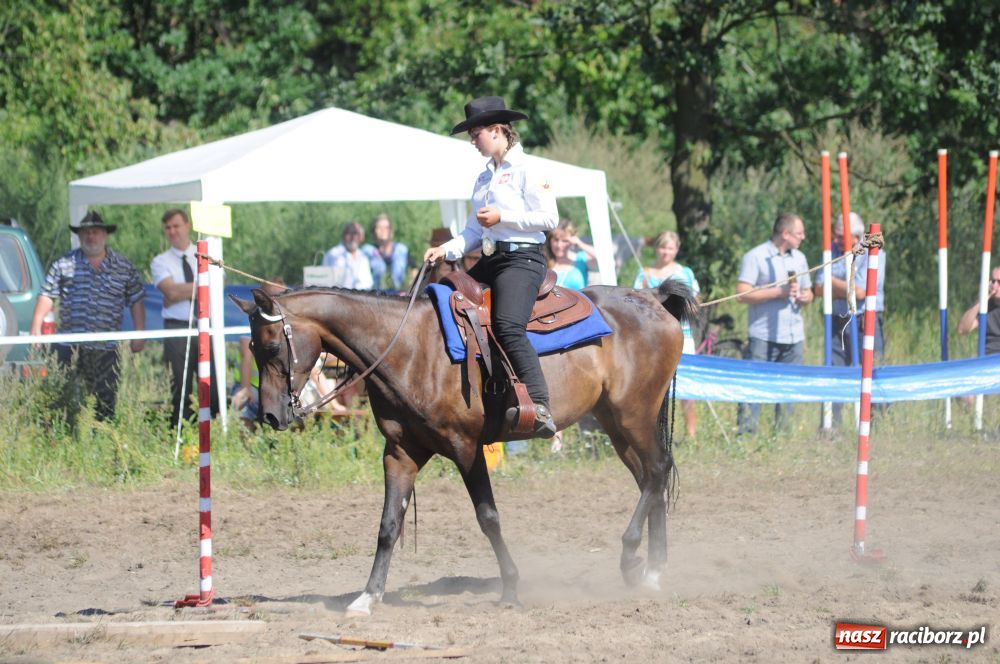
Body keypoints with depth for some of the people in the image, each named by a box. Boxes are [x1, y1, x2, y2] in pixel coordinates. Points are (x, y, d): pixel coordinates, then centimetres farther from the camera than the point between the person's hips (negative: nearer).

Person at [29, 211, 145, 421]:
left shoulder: (124, 267, 8)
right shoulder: (64, 264, 7)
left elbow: (136, 301, 10)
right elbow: (47, 296, 7)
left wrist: (139, 334, 4)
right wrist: (36, 328, -1)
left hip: (106, 348, 0)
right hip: (70, 347, 0)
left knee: (106, 401, 0)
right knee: (68, 401, -4)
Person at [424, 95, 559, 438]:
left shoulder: (525, 170, -4)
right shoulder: (484, 179, 22)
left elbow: (549, 218, -11)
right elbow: (474, 230, 22)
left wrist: (502, 217, -14)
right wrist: (447, 250, 4)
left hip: (522, 258, -10)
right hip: (490, 260, 10)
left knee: (508, 326, -30)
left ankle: (540, 408, -40)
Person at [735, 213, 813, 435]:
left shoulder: (799, 258, 17)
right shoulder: (756, 257, -4)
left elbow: (807, 291, 26)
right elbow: (742, 293, -12)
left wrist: (805, 297, 1)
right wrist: (779, 292, -16)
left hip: (794, 337, 6)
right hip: (764, 337, -6)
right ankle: (744, 434, -10)